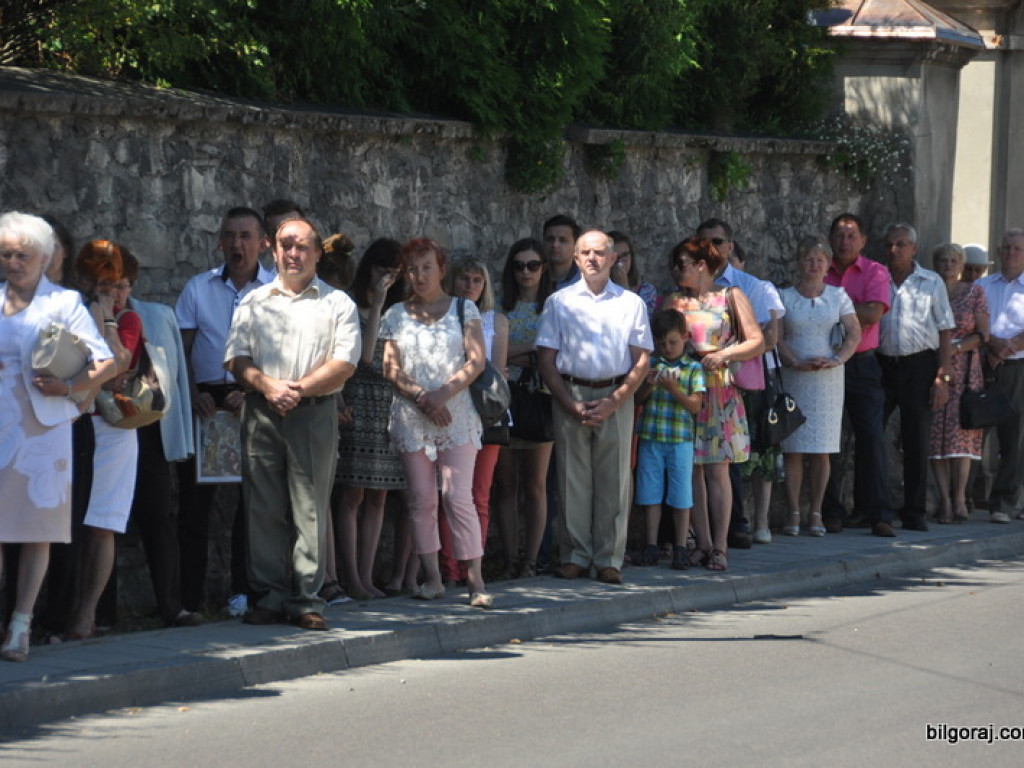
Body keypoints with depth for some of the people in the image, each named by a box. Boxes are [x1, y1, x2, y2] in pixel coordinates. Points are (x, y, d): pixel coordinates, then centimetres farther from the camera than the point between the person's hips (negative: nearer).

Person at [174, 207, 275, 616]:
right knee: (194, 495, -2)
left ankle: (244, 591, 5)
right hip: (206, 396, 2)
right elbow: (181, 348, 9)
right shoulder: (198, 288, 12)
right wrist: (193, 394, -6)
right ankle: (189, 595, 0)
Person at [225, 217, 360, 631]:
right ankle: (270, 596, 6)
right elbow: (236, 358, 8)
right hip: (261, 411, 2)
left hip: (314, 412, -2)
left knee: (310, 508, -4)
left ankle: (306, 600, -2)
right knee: (264, 507, 0)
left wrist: (299, 389, -11)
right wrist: (268, 386, -10)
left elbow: (344, 363, -1)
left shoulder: (337, 303, 10)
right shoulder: (254, 302, 17)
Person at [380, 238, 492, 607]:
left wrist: (443, 394, -13)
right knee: (421, 498, 1)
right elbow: (391, 367, 5)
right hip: (411, 417, 2)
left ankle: (475, 580, -8)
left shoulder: (463, 309, 8)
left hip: (456, 414, -2)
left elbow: (476, 361, -1)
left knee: (458, 496, -10)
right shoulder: (397, 315, 12)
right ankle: (432, 578, 6)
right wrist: (421, 397, -10)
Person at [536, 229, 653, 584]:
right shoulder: (559, 302, 9)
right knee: (572, 478, -1)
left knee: (614, 480, -1)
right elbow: (546, 360, 5)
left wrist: (613, 402, -8)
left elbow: (642, 361, 4)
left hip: (616, 398, 0)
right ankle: (577, 555, 7)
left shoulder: (631, 303, 9)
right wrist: (570, 405, -7)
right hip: (570, 396, 0)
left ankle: (609, 558, 4)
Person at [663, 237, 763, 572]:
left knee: (717, 470, -6)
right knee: (692, 469, 1)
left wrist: (725, 354, -12)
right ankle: (703, 544, 7)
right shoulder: (673, 301, 13)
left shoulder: (730, 297, 6)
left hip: (719, 391, -3)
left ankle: (720, 547, -3)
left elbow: (757, 342, 0)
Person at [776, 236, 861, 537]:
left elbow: (854, 333, 3)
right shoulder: (785, 297, 5)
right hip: (793, 377, -1)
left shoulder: (838, 296, 9)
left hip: (828, 379, 1)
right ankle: (794, 513, 1)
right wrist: (797, 362, -17)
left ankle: (815, 513, 7)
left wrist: (837, 359, -14)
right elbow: (777, 338, -2)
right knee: (792, 448, -4)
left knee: (821, 450, 0)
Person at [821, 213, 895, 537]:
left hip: (862, 364, -1)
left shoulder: (875, 273, 3)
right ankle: (831, 513, 9)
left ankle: (879, 514, -4)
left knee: (872, 437, -5)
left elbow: (873, 313, -12)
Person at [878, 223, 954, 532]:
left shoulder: (931, 283, 7)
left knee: (916, 441, 0)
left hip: (919, 365, -1)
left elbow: (945, 331, 5)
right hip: (881, 364, 1)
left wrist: (943, 377, -4)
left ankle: (914, 512, 6)